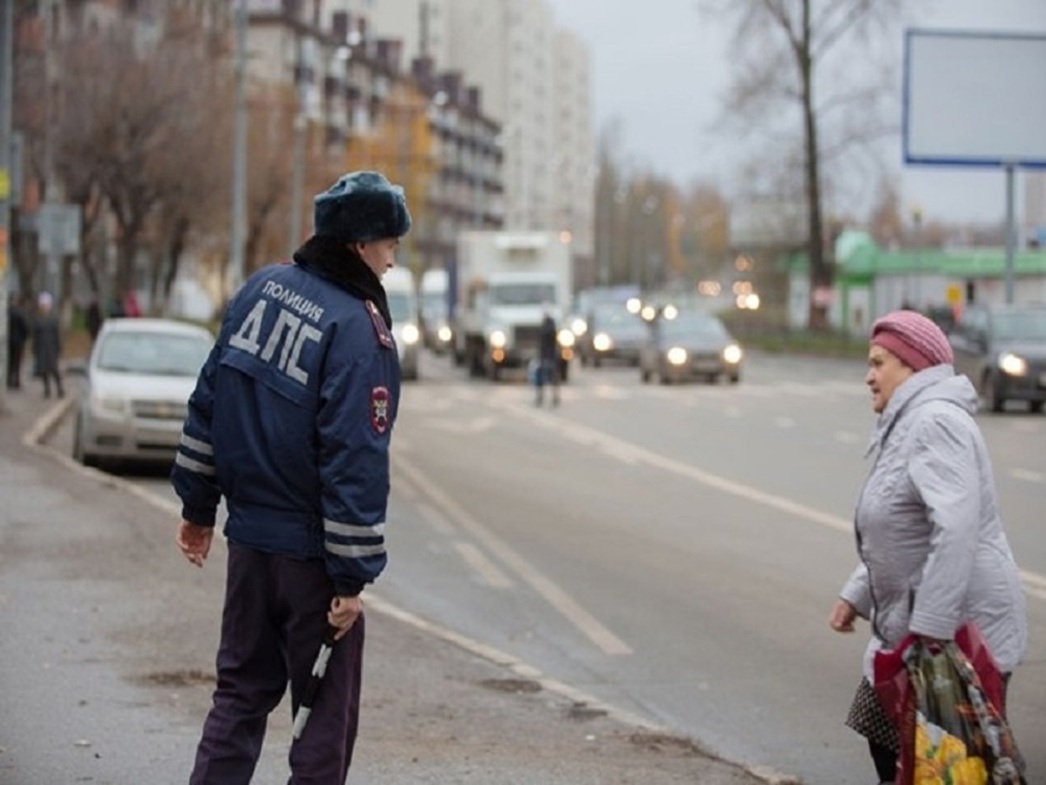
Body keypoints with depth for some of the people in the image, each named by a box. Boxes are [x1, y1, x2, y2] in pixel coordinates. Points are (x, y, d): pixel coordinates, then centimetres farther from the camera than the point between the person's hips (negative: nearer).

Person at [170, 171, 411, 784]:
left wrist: (199, 505, 17)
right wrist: (352, 575, -17)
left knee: (243, 689, 18)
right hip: (311, 551, -7)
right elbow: (356, 460, -21)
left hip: (249, 535, 7)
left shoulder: (263, 288, 4)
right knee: (328, 709, 5)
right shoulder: (359, 329, -19)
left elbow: (210, 401, 9)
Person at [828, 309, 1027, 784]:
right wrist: (857, 594, 18)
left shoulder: (935, 421, -17)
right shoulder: (908, 424, 17)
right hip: (915, 626, 11)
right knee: (886, 738, 15)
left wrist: (930, 627, -30)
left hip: (959, 628, -11)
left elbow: (956, 527, -28)